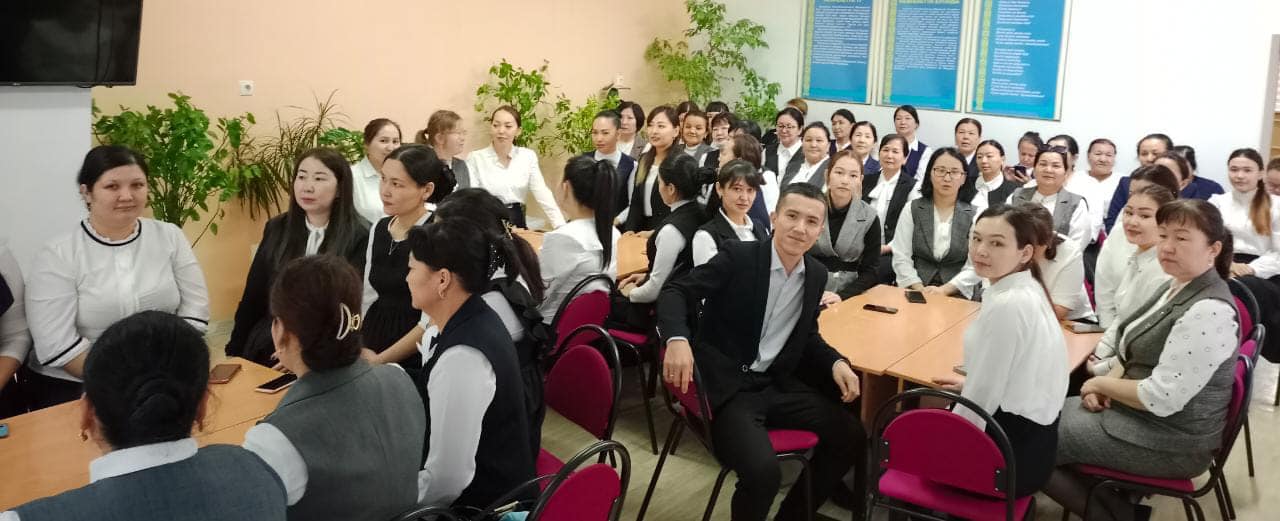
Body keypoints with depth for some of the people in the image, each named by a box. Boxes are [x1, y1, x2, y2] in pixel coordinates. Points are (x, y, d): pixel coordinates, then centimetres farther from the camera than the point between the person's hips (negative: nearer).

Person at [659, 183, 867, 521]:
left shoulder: (816, 275, 8)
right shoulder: (738, 257, -11)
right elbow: (676, 292, -13)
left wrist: (836, 363, 0)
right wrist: (678, 339, -33)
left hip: (776, 384, 7)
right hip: (726, 385, -7)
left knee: (852, 436, 2)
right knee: (764, 471, -28)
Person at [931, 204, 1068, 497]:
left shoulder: (1006, 305, -26)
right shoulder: (1029, 288, 3)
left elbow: (981, 401, -21)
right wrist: (969, 384, 25)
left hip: (1012, 452, -9)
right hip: (1032, 436, 9)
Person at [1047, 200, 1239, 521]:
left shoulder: (1209, 312, -25)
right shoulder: (1175, 287, 6)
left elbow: (1161, 398, -27)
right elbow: (1135, 353, 15)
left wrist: (1104, 384, -11)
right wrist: (1106, 382, -4)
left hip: (1171, 443, -10)